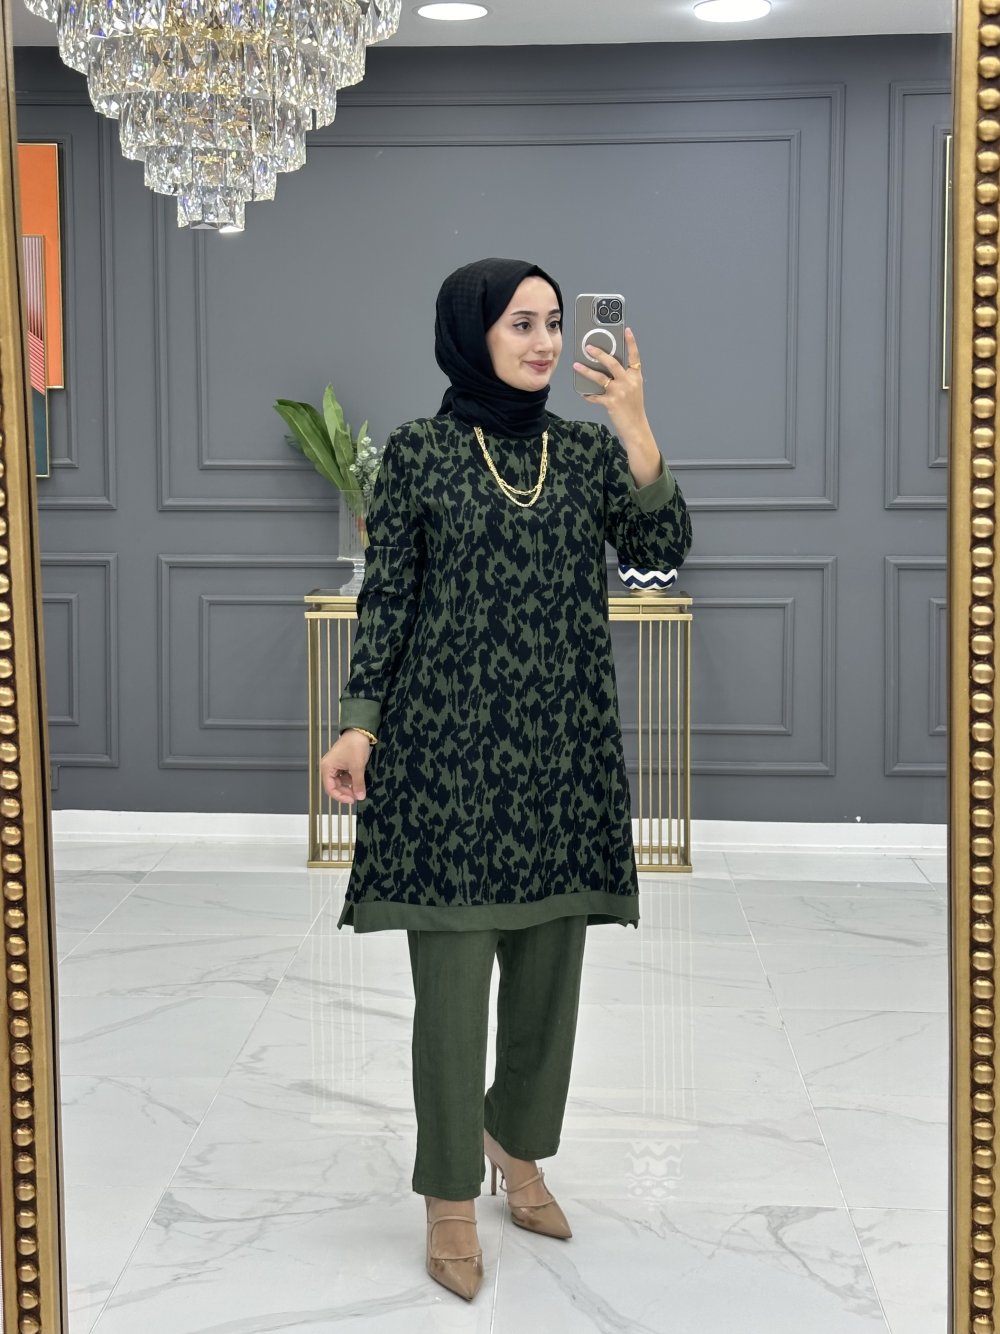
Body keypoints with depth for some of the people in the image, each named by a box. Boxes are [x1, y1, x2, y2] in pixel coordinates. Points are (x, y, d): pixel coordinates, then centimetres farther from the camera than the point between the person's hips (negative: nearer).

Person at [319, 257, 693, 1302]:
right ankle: (451, 1200, 12)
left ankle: (519, 1145, 33)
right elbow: (385, 598, 0)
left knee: (550, 963, 11)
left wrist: (636, 429, -15)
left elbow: (662, 550, -4)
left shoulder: (587, 449, 9)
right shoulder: (417, 453, 0)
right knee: (453, 974, -1)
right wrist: (359, 726, -8)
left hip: (564, 746, 4)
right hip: (449, 743, -4)